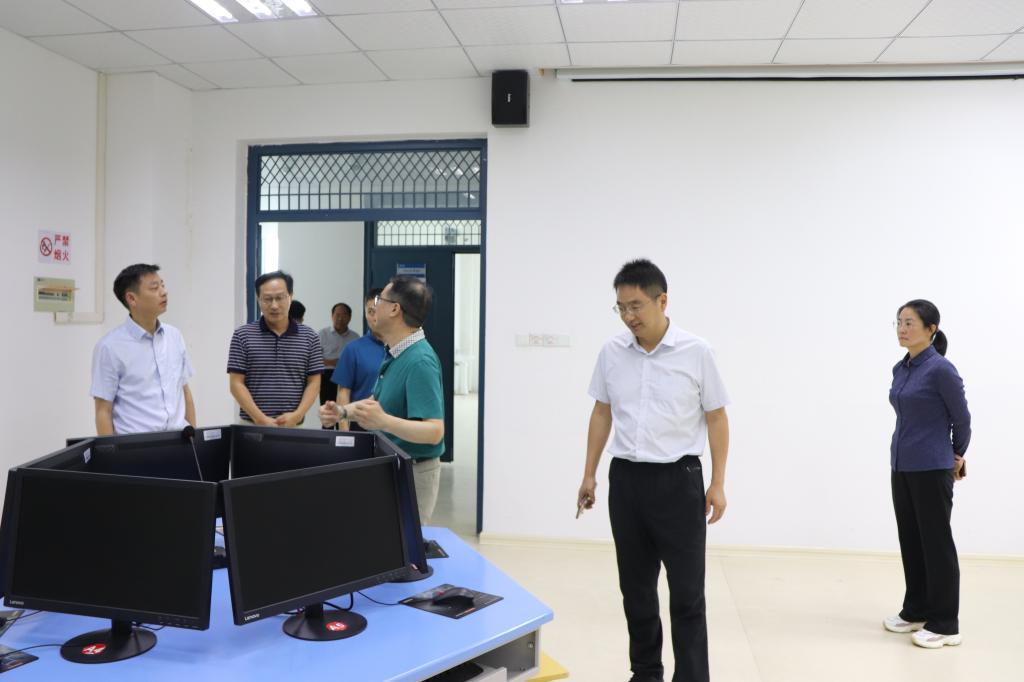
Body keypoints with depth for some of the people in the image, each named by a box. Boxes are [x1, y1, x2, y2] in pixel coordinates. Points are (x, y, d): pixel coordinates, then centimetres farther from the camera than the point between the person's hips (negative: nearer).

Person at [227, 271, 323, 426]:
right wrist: (260, 419, -13)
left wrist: (297, 415, -12)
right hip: (252, 425, -1)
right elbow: (236, 384, -2)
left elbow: (314, 383, 4)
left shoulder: (309, 337, 5)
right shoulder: (242, 336, 2)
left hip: (294, 426, 1)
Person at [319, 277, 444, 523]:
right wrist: (343, 411, 4)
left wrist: (384, 421, -43)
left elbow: (434, 432, -30)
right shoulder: (394, 352, 6)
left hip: (412, 473, -10)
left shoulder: (419, 361, -26)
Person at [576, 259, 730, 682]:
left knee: (686, 592, 2)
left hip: (678, 479, -3)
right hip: (626, 478, 4)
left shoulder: (696, 352, -8)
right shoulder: (612, 352, 1)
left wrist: (718, 483, -5)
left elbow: (716, 418, -2)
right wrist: (589, 475, 10)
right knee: (636, 587, 14)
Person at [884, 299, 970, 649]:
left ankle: (945, 624, 11)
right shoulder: (900, 369, 9)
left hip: (932, 468, -8)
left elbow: (961, 418, -4)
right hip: (902, 465, 8)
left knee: (936, 542, 1)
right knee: (910, 540, 15)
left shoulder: (941, 369, -15)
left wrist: (956, 457, 10)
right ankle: (916, 611, 27)